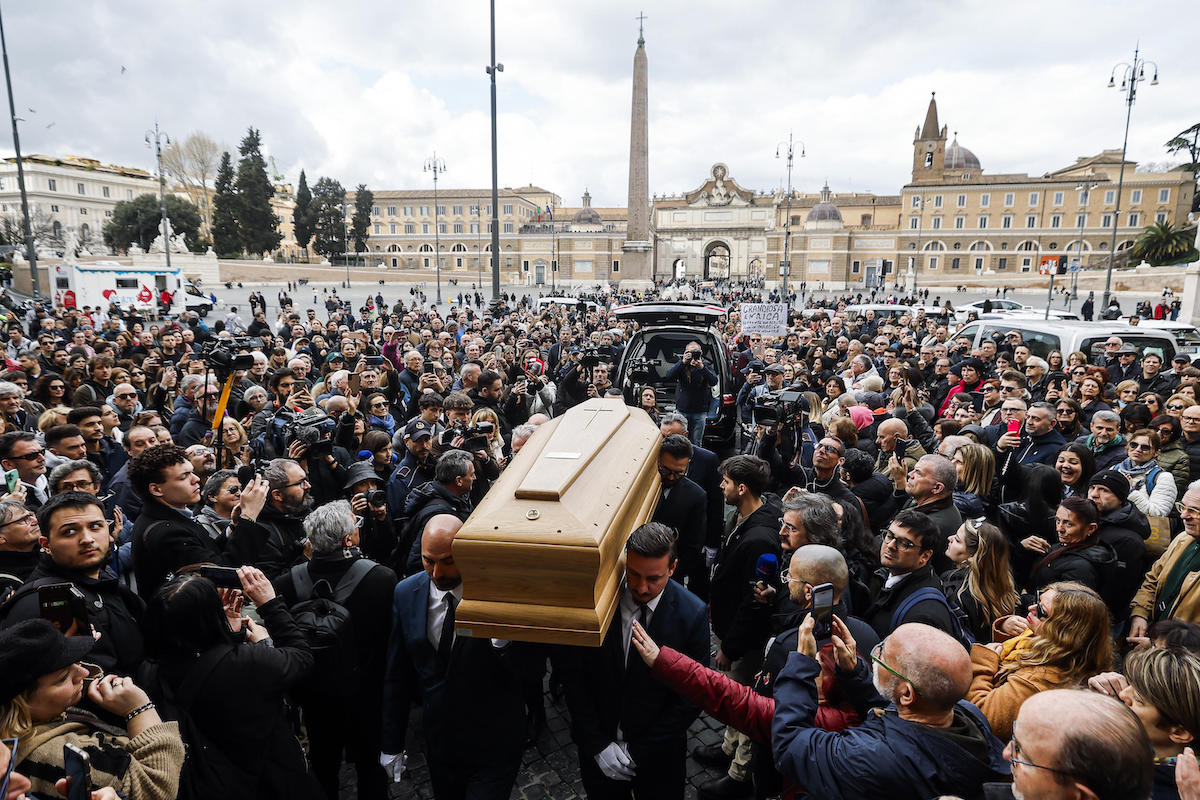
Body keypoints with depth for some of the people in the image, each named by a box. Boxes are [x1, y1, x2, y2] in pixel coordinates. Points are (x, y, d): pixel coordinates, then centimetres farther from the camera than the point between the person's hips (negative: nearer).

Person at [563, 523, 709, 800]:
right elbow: (575, 679, -8)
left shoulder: (693, 613, -18)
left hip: (657, 755, -1)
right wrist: (597, 744, -11)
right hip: (597, 750, 1)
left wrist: (638, 751, -13)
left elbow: (692, 696, -12)